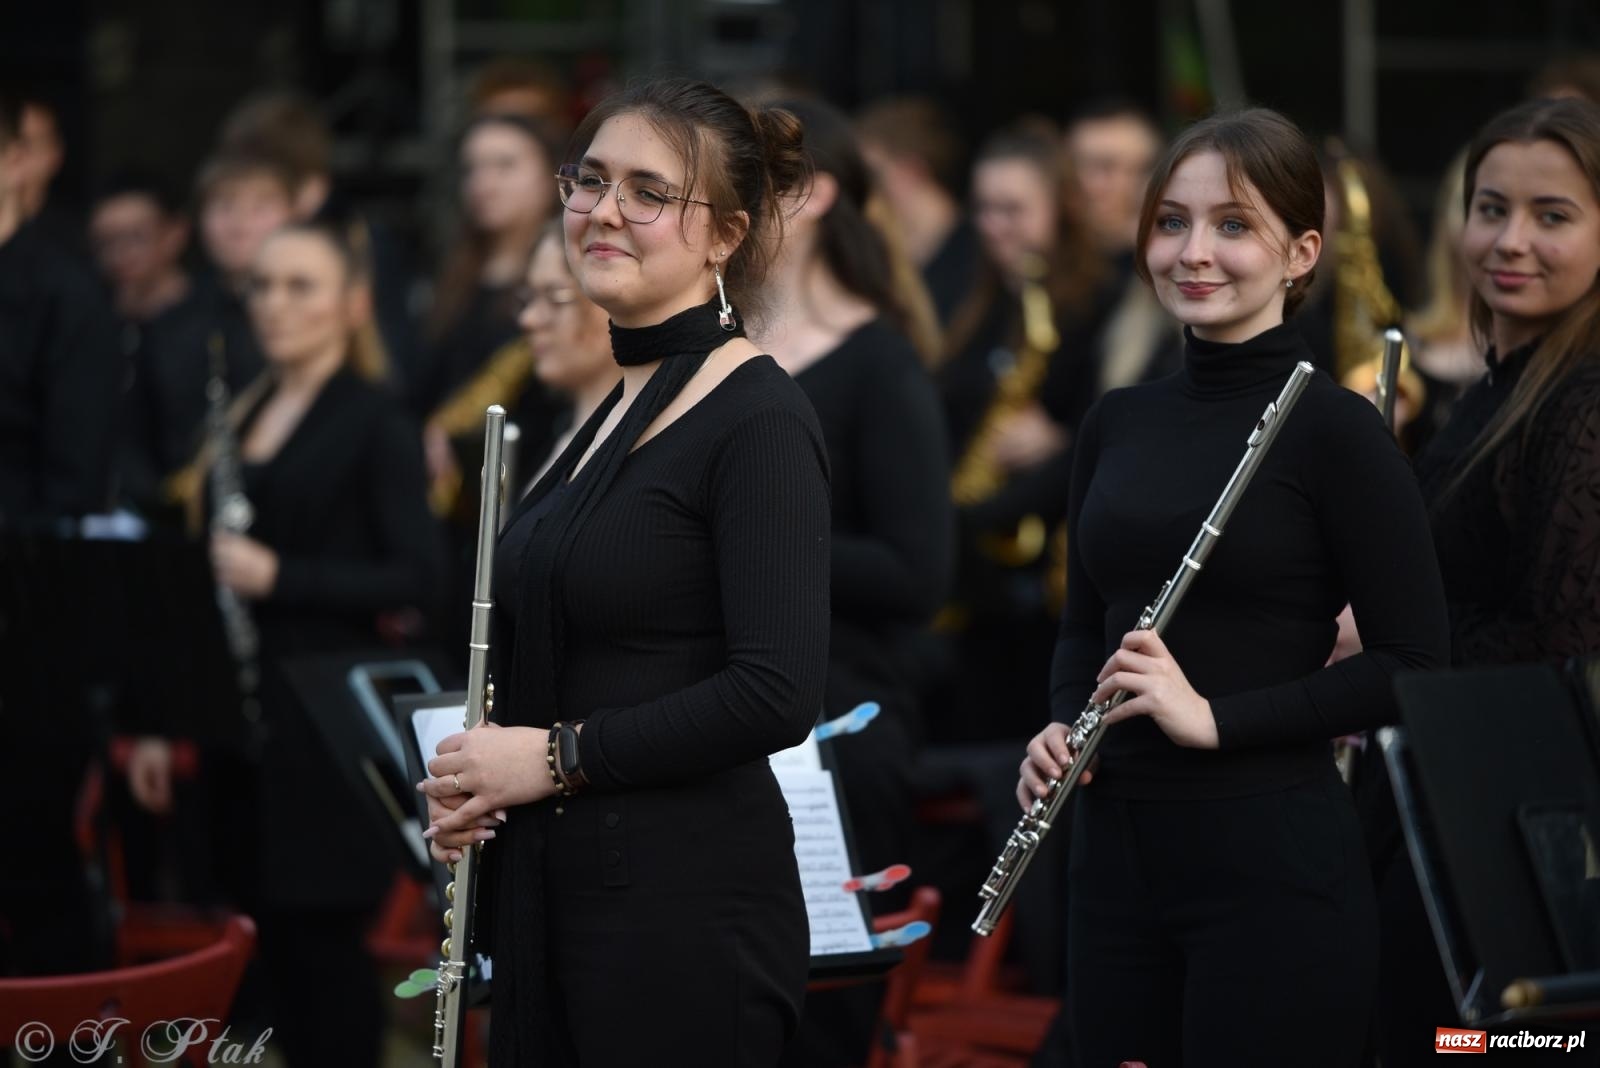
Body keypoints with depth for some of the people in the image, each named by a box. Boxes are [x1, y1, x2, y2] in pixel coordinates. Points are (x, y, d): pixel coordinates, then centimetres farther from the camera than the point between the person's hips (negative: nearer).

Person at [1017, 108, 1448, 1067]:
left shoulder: (1334, 428, -8)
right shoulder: (1120, 423, 11)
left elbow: (1413, 667, -11)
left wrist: (1217, 718, -18)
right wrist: (1061, 727, 1)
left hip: (1274, 863, -6)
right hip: (1118, 850, 6)